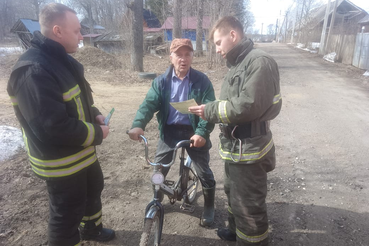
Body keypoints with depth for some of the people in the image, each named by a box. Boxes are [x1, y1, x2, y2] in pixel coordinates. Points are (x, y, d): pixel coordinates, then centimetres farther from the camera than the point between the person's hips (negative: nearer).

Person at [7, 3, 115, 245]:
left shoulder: (61, 59, 5)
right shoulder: (34, 71, -27)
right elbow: (54, 127, -32)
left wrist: (94, 115, -2)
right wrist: (97, 133, -19)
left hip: (82, 151, 10)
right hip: (61, 161, -10)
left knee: (93, 189, 27)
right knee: (67, 212, 8)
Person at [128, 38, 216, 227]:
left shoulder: (201, 81, -7)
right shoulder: (161, 81, -1)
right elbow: (149, 103, -11)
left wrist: (202, 132, -29)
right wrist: (138, 125, -30)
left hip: (193, 132, -1)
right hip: (169, 131, 2)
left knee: (203, 172, 6)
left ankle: (209, 207, 32)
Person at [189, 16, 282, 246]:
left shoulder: (259, 62, -18)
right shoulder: (239, 63, 13)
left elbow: (248, 106, -27)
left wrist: (210, 110, -19)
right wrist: (211, 110, 1)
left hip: (249, 149, -10)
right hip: (235, 146, 10)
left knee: (248, 205, 5)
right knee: (233, 193, 27)